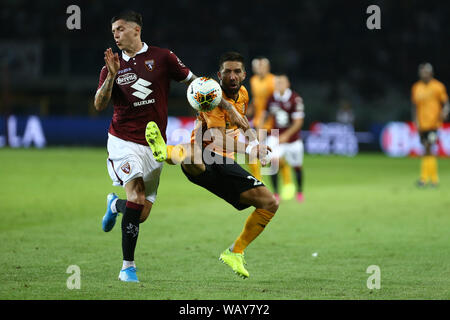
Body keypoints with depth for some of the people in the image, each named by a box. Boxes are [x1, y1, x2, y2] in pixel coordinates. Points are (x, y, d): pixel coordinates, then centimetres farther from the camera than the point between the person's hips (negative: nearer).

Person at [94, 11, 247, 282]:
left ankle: (115, 205, 39)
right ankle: (128, 267, -13)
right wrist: (112, 76, -21)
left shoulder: (162, 57, 2)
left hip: (153, 146, 2)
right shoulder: (113, 67, 4)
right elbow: (99, 105, -6)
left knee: (143, 214, 2)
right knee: (137, 198, -22)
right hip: (123, 141, -2)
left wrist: (229, 107, 4)